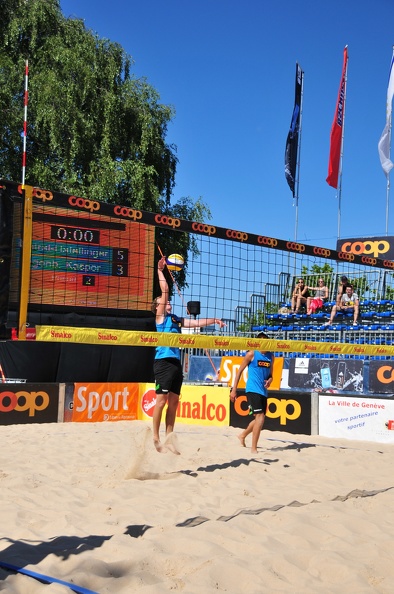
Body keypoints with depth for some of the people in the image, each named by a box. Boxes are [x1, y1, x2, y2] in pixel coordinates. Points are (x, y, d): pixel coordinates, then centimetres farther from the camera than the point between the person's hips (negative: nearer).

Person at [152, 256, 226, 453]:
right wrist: (160, 271, 0)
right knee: (161, 400, -8)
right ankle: (155, 439, -2)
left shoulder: (176, 319, 22)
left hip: (176, 362, 8)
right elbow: (165, 290, -4)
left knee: (173, 402, 7)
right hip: (164, 361, -8)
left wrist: (213, 320, 20)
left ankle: (168, 438, 12)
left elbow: (196, 323, 28)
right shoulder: (160, 316, 2)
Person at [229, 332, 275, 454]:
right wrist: (234, 390, -5)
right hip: (253, 390, -7)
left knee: (259, 418, 15)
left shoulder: (271, 356, 10)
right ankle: (254, 449, -7)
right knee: (260, 417, -15)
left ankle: (242, 435, 41)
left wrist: (270, 380, -5)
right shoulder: (251, 354, -6)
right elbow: (240, 371, -2)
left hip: (263, 391, 7)